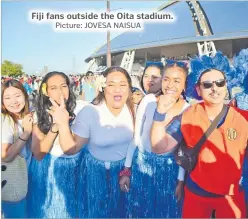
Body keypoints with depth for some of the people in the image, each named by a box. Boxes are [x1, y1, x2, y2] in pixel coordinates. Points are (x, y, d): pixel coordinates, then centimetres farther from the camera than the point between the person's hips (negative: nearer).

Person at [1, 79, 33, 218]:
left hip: (25, 176, 6)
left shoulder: (27, 117, -3)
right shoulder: (5, 121, -21)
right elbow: (6, 156, -27)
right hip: (12, 182, -6)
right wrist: (26, 132, -29)